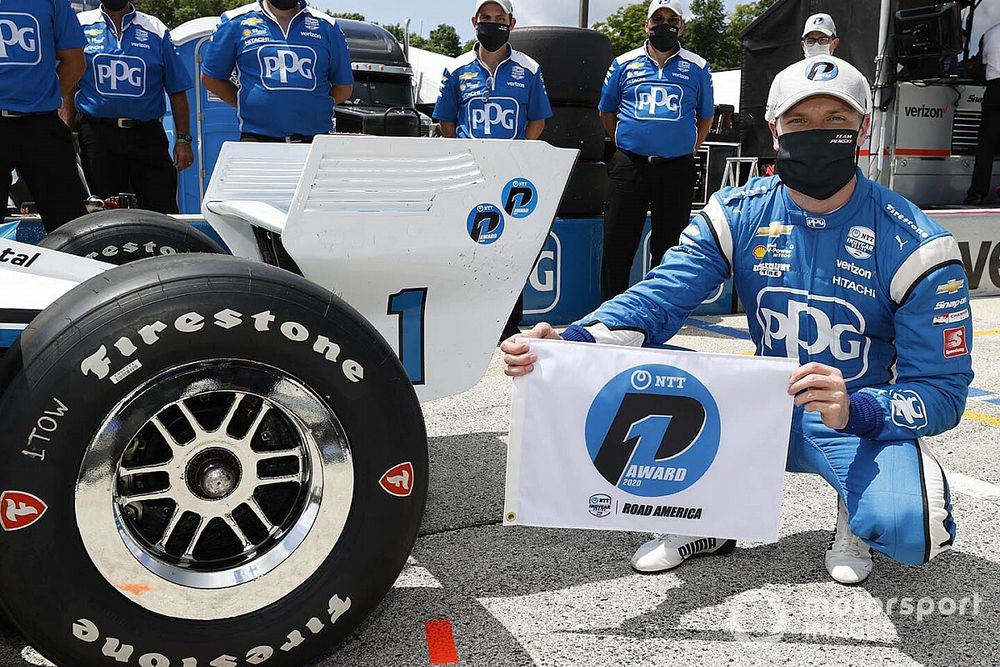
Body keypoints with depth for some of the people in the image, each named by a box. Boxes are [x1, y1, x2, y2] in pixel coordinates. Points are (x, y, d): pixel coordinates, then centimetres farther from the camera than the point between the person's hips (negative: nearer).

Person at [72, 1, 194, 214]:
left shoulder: (156, 31, 10)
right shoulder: (80, 26, 10)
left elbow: (177, 91, 8)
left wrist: (183, 140, 1)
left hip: (148, 135, 0)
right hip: (98, 134, 0)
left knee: (162, 212, -5)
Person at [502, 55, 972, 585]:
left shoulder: (915, 245, -14)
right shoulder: (739, 214, -6)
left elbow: (942, 391, -14)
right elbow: (658, 299, -18)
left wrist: (854, 410, -36)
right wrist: (572, 343, -38)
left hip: (865, 423, -2)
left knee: (905, 528, -34)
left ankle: (856, 514, 7)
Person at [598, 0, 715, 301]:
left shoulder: (697, 68, 9)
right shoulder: (624, 64, 9)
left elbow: (705, 117, 17)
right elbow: (607, 112, 17)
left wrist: (689, 150, 8)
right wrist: (625, 144, 11)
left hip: (677, 169, 0)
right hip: (629, 166, 0)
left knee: (669, 244, 6)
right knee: (617, 242, 0)